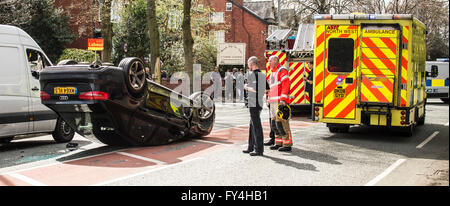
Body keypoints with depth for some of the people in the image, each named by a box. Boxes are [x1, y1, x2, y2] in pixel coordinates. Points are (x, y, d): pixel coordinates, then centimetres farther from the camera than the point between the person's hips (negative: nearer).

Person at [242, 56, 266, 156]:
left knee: (256, 126, -7)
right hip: (259, 102, 9)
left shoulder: (252, 74, -13)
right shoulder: (263, 75, 14)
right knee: (252, 125, 16)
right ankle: (251, 147, 23)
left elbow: (254, 89, -21)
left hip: (254, 104, -9)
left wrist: (246, 87, -3)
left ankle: (259, 149, -6)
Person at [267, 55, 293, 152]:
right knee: (274, 123, 10)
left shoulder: (282, 70, -6)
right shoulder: (272, 72, 23)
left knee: (281, 122, -12)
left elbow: (285, 85, -15)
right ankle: (279, 143, 17)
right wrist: (269, 99, 21)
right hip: (273, 102, 10)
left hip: (280, 101, -10)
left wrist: (283, 99, -22)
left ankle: (287, 144, -9)